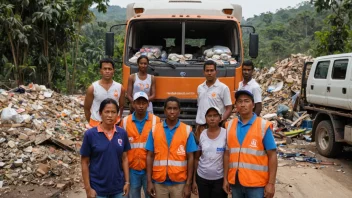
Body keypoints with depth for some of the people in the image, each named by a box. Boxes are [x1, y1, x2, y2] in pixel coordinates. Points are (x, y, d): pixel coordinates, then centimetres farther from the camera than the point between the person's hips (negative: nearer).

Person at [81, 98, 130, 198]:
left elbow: (124, 158, 6)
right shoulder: (90, 134, -10)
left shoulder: (122, 133, -1)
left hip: (118, 187, 3)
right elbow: (84, 162, -5)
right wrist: (88, 188, -7)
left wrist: (127, 181, 3)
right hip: (98, 188, -3)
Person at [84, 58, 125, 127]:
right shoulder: (92, 88, -9)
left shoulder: (120, 88, -4)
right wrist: (92, 123, 4)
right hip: (96, 124, -2)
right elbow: (87, 108, 0)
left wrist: (117, 121, 8)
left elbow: (121, 107, 7)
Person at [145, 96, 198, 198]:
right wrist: (149, 181, -1)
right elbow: (150, 156, 3)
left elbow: (190, 158, -1)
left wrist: (188, 184, -4)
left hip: (179, 182, -1)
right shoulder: (154, 130, 2)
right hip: (159, 182, 1)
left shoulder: (187, 130, -2)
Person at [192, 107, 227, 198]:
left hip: (220, 178, -2)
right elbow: (196, 158, 6)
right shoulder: (201, 135, 0)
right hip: (202, 178, 3)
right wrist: (194, 180, 6)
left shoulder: (226, 134, -8)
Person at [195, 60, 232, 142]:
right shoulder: (200, 88, 11)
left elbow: (229, 109, -6)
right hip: (202, 126, 5)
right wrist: (197, 126, 14)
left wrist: (220, 121, -19)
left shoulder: (223, 88, -5)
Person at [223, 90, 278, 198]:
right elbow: (227, 154, 8)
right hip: (235, 182, 3)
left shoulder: (264, 126, -7)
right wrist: (225, 179, 6)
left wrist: (271, 183, -10)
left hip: (256, 183, -3)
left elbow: (272, 156, -6)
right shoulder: (229, 126, 4)